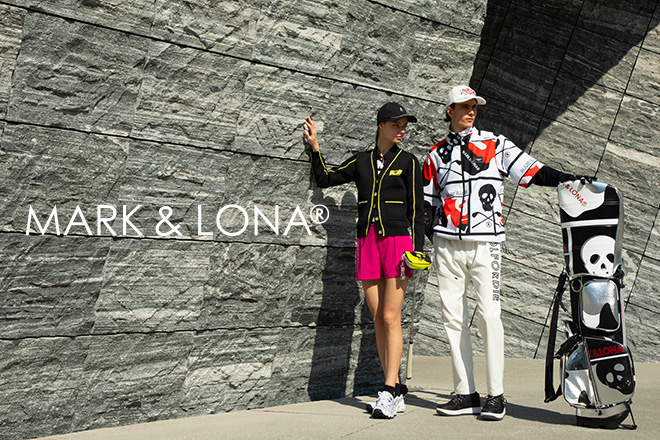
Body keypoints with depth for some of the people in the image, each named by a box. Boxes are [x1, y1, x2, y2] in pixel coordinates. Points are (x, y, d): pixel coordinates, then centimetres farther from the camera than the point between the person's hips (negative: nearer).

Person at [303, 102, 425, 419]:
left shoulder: (407, 162, 6)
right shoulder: (361, 161, 14)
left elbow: (416, 209, 3)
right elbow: (325, 178, 20)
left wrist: (415, 250, -4)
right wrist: (315, 147, 12)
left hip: (396, 239, -4)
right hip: (367, 241, 4)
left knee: (390, 318, -10)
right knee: (378, 319, 3)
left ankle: (389, 392, -11)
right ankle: (396, 392, 9)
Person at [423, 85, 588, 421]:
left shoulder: (495, 145, 10)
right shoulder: (437, 154, 15)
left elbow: (532, 171, 3)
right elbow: (428, 203, 16)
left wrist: (568, 179, -10)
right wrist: (427, 239, 3)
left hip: (485, 243, -2)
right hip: (447, 246, 2)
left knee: (489, 315, -10)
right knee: (453, 317, 2)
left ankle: (496, 395, -2)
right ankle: (465, 393, 9)